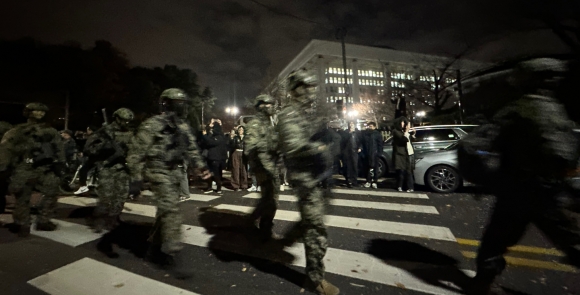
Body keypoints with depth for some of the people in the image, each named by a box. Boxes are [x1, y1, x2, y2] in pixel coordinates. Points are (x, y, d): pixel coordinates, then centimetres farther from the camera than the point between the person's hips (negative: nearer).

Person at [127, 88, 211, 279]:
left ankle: (154, 249, 33)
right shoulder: (153, 125, -12)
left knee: (165, 212, 15)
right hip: (159, 173, -8)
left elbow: (191, 148, 16)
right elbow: (136, 153, -12)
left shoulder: (183, 127, 9)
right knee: (171, 212, -12)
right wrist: (136, 179, -15)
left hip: (175, 174, 8)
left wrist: (201, 166, 4)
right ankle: (175, 257, -4)